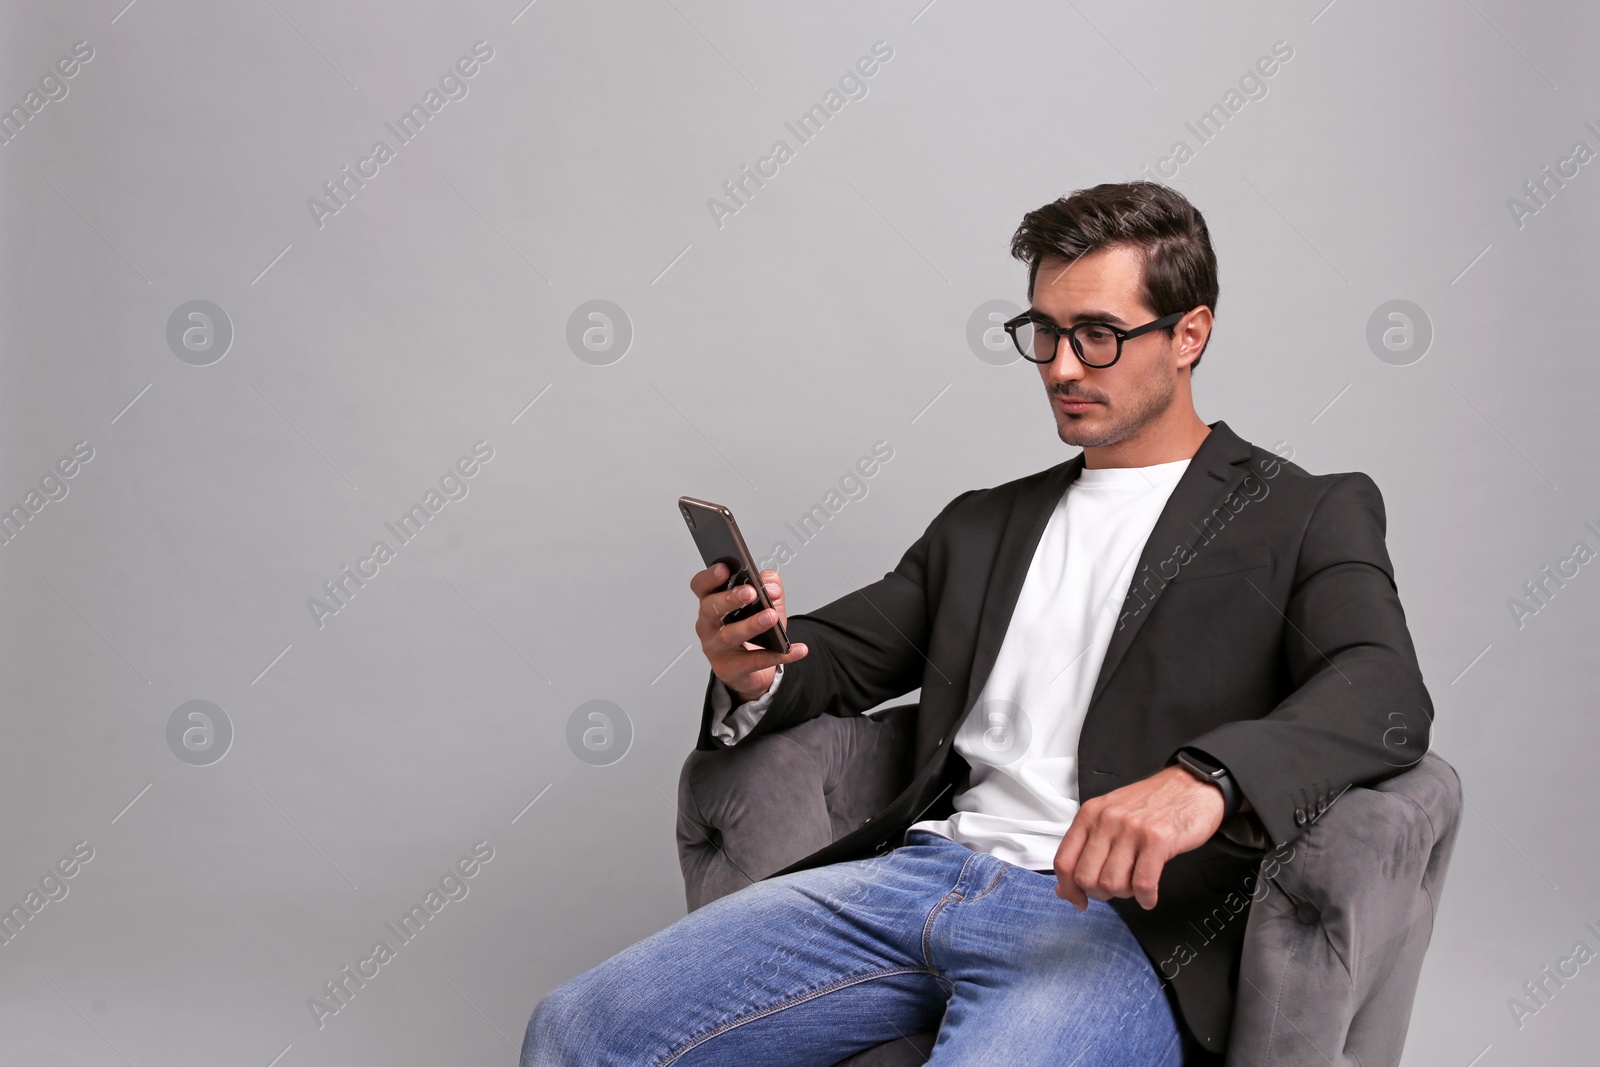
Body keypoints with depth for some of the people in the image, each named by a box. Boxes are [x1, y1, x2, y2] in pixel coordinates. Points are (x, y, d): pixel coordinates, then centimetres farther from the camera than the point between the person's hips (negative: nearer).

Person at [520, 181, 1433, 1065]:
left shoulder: (1308, 516, 8)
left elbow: (1387, 695, -9)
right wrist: (753, 671, -3)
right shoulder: (982, 526, 25)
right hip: (918, 873, 5)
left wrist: (1205, 779, -30)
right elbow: (839, 656, 23)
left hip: (1113, 912, -4)